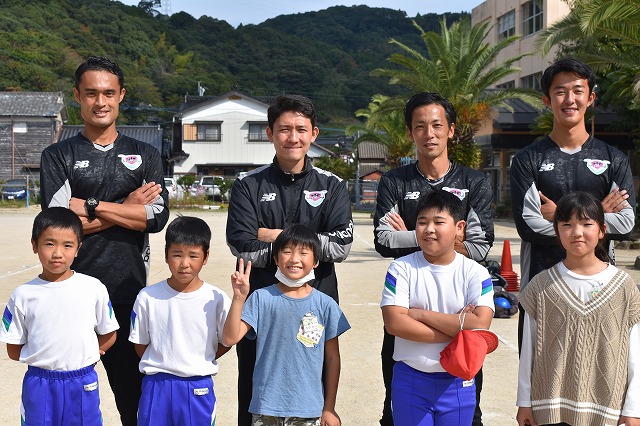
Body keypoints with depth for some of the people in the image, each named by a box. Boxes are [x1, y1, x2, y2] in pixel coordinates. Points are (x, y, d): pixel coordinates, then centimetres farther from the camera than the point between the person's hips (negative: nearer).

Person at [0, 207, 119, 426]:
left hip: (83, 385, 0)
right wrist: (43, 358, -4)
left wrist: (84, 355, -1)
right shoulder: (23, 295, -4)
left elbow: (108, 335, 5)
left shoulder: (93, 288, -6)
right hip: (39, 386, 0)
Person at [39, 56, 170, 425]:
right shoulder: (58, 156, 8)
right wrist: (126, 208, -7)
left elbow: (157, 216, -3)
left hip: (128, 292, 1)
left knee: (135, 394, 7)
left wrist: (92, 206, -8)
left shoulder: (146, 156, 12)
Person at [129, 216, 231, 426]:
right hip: (156, 387, 1)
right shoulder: (148, 297, -5)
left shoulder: (216, 299, -8)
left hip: (198, 390, -1)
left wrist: (198, 362, 2)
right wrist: (162, 364, 2)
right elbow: (140, 345, 6)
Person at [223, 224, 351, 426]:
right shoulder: (262, 298, -3)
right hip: (265, 407, 0)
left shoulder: (325, 305, -1)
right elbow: (230, 338, -8)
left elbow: (332, 358, 5)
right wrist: (239, 298, -19)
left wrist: (329, 408, 7)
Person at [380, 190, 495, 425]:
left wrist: (422, 314, -16)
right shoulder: (401, 268, -5)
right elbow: (394, 323, -16)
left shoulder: (475, 273, -4)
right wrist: (456, 328, -17)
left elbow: (480, 325, -19)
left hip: (457, 382, 1)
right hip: (409, 379, 0)